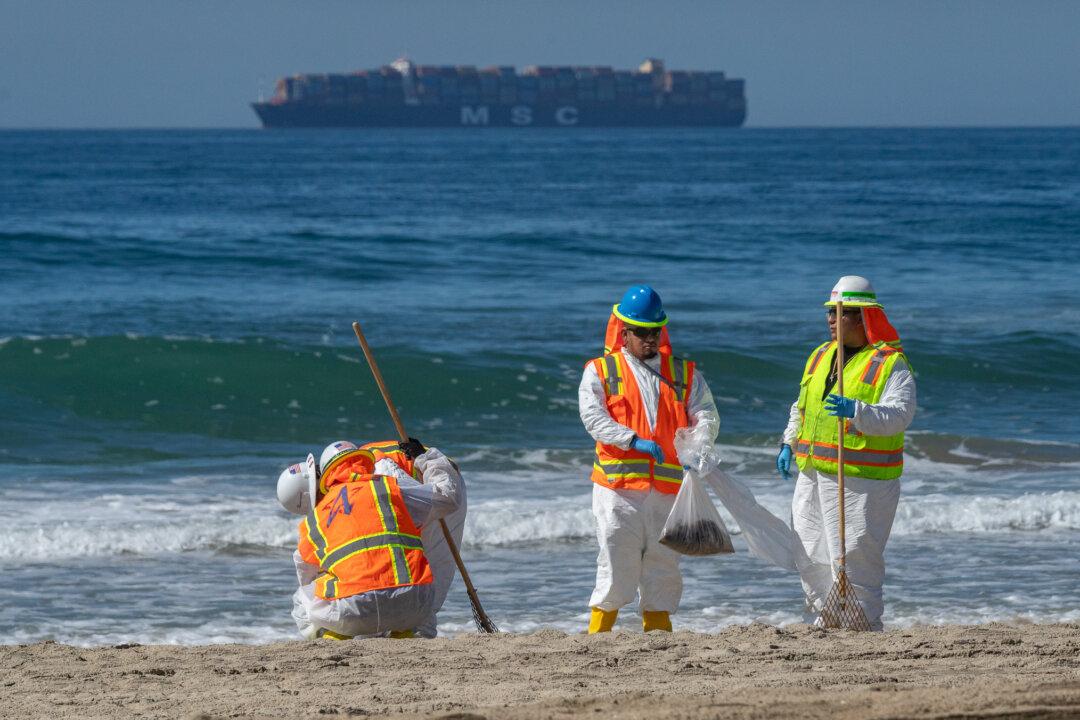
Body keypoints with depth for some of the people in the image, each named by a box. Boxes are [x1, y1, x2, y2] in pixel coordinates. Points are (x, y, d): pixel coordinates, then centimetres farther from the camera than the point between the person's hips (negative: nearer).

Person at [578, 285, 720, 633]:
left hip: (669, 487, 3)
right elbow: (593, 417, -7)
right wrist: (635, 441, -21)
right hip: (618, 486, -3)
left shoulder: (684, 373, 15)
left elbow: (707, 415, 5)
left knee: (663, 566, 8)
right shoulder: (601, 371, 7)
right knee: (617, 565, -8)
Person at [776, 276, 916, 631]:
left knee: (855, 557, -9)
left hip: (861, 481, -8)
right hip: (812, 476, 8)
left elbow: (900, 414, -22)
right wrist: (789, 444, 14)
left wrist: (858, 412, -37)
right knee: (810, 555, 11)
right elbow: (801, 407, 27)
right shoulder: (820, 356, 16)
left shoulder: (890, 363, -9)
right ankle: (820, 624, 21)